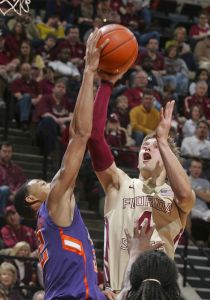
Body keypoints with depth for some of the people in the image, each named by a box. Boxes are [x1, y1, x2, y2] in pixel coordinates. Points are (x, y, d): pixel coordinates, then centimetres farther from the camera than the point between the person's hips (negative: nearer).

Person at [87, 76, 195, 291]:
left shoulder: (175, 196, 7)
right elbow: (94, 134, -3)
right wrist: (107, 84, -9)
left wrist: (163, 140, -14)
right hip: (117, 289, 1)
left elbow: (185, 193, -21)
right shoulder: (120, 185, 10)